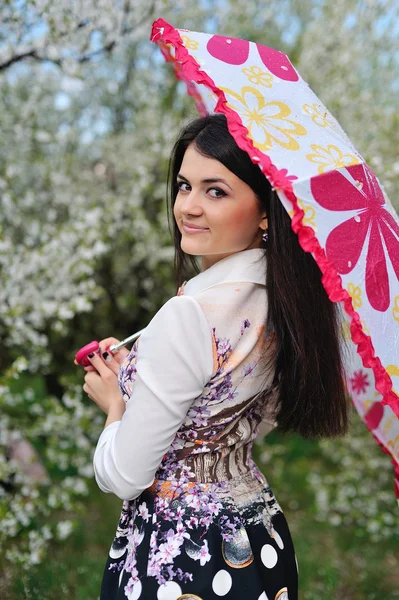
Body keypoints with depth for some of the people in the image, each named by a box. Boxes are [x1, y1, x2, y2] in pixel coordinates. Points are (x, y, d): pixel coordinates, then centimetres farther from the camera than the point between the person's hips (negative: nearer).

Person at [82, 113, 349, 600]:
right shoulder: (286, 301, -3)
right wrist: (130, 373, 8)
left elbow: (122, 477, -20)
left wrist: (115, 403, -2)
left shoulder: (190, 316, -28)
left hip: (178, 560, -7)